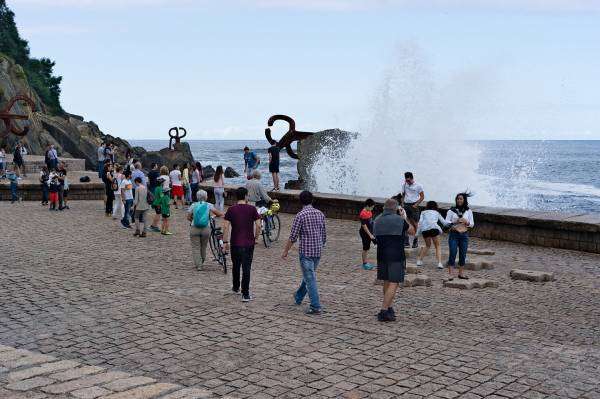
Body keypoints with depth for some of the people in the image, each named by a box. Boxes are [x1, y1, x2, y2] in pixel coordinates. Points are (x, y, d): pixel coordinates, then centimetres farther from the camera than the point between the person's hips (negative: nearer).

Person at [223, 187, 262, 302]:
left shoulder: (231, 209, -1)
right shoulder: (252, 209, -4)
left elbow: (226, 226, -6)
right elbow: (258, 225, -8)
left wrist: (225, 242, 0)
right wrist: (256, 238, 6)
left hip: (235, 243, 1)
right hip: (249, 243, -1)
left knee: (236, 266, 20)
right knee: (246, 268, -1)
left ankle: (235, 287, 37)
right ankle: (245, 294, -4)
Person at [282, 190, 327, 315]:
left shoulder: (300, 215, -13)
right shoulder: (320, 214, 6)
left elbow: (293, 237, -13)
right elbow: (324, 234, 12)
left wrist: (286, 251, -2)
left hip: (306, 252, -7)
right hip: (318, 251, 7)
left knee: (310, 279, -3)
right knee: (308, 276, 22)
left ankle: (315, 307, -3)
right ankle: (299, 297, 41)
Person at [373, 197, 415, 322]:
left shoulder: (377, 221, 6)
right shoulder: (400, 220, -7)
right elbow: (412, 231, 8)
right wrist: (405, 217, 18)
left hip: (382, 256, 6)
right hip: (396, 256, -5)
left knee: (386, 282, 18)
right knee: (393, 284, -5)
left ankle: (389, 308, 25)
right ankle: (383, 311, -11)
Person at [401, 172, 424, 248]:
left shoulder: (418, 186, -4)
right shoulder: (404, 185, 8)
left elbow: (422, 197, -1)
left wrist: (416, 204, -12)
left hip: (414, 205, -3)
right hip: (406, 205, 3)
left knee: (415, 223, 1)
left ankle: (415, 241, 12)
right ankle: (406, 241, 1)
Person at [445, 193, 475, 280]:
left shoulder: (468, 211, 8)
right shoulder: (451, 210, 1)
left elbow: (472, 224, 8)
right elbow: (446, 222, -1)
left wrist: (466, 222, -12)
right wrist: (454, 222, -17)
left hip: (464, 235, 3)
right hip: (454, 234, -2)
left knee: (463, 254, 5)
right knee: (452, 254, -7)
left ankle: (461, 273, 17)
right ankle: (450, 274, -5)